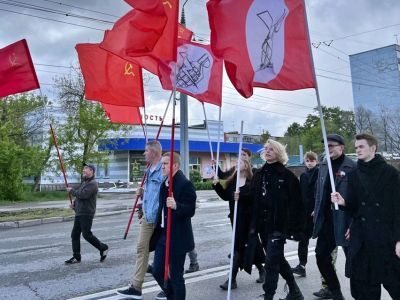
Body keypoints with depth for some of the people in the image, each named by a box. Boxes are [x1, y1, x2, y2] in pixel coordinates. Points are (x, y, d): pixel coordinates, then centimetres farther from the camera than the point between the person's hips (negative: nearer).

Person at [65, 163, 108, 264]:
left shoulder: (92, 183, -13)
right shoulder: (84, 182, 20)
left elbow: (83, 194, -24)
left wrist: (71, 190, -9)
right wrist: (74, 203, 8)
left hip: (87, 213, -10)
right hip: (79, 213, 10)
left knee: (87, 234, -8)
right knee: (75, 234, 8)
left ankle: (103, 248, 9)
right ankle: (76, 257, 15)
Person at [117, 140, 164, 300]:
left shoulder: (163, 170, -17)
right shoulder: (149, 170, 13)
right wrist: (142, 193, 6)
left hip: (159, 218, -8)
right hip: (147, 216, 8)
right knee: (141, 249, 10)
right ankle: (136, 287, 19)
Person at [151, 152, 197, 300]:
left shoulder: (185, 184, -16)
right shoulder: (164, 183, 10)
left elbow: (191, 210, -22)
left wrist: (176, 206, -38)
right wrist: (158, 229, 22)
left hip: (178, 237, -8)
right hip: (162, 234, 8)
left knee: (176, 275, 3)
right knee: (157, 270, 15)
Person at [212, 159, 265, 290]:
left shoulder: (252, 181, -7)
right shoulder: (232, 181, 12)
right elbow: (226, 196, 9)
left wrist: (241, 196, -32)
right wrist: (217, 185, -1)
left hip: (248, 218, -6)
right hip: (236, 218, 6)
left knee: (239, 246, -4)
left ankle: (232, 279, 2)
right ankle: (261, 270, 34)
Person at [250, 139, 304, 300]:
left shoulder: (287, 175, -8)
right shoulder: (259, 174, 9)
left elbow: (296, 203, -11)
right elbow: (254, 198, 11)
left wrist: (294, 228, -15)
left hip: (278, 225, -7)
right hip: (263, 225, 7)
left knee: (271, 262, -7)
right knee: (277, 259, 19)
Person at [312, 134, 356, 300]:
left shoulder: (352, 167, -12)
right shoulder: (323, 165, 8)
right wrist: (317, 211, 12)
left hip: (344, 221, -7)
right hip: (326, 221, 7)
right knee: (321, 256, 12)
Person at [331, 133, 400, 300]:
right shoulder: (354, 175, 8)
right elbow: (353, 206, 8)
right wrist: (343, 202, -15)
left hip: (386, 237, -3)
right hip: (361, 238, 4)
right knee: (363, 286, 9)